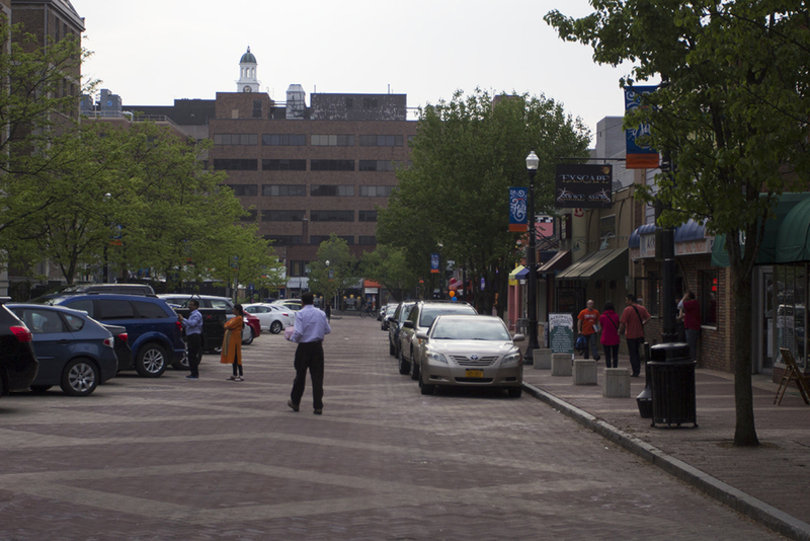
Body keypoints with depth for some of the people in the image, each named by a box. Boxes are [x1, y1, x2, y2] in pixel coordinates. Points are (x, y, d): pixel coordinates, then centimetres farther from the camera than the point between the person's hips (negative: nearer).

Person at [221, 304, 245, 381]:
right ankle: (235, 375, 15)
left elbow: (230, 326, -17)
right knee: (233, 357, 11)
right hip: (230, 339, 10)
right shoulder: (233, 318, 20)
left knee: (236, 357, -11)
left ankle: (241, 375, -12)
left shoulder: (239, 318, -11)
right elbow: (226, 325, 17)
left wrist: (227, 327, 3)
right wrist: (227, 327, -4)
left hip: (235, 339, -10)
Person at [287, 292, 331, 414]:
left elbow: (298, 332, -17)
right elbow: (328, 330, 9)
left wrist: (292, 338, 2)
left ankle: (295, 402, 23)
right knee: (317, 376, 3)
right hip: (318, 346, 3)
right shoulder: (321, 313, 5)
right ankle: (318, 407, -1)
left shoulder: (300, 313, -9)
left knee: (300, 375, 9)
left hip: (304, 346, -3)